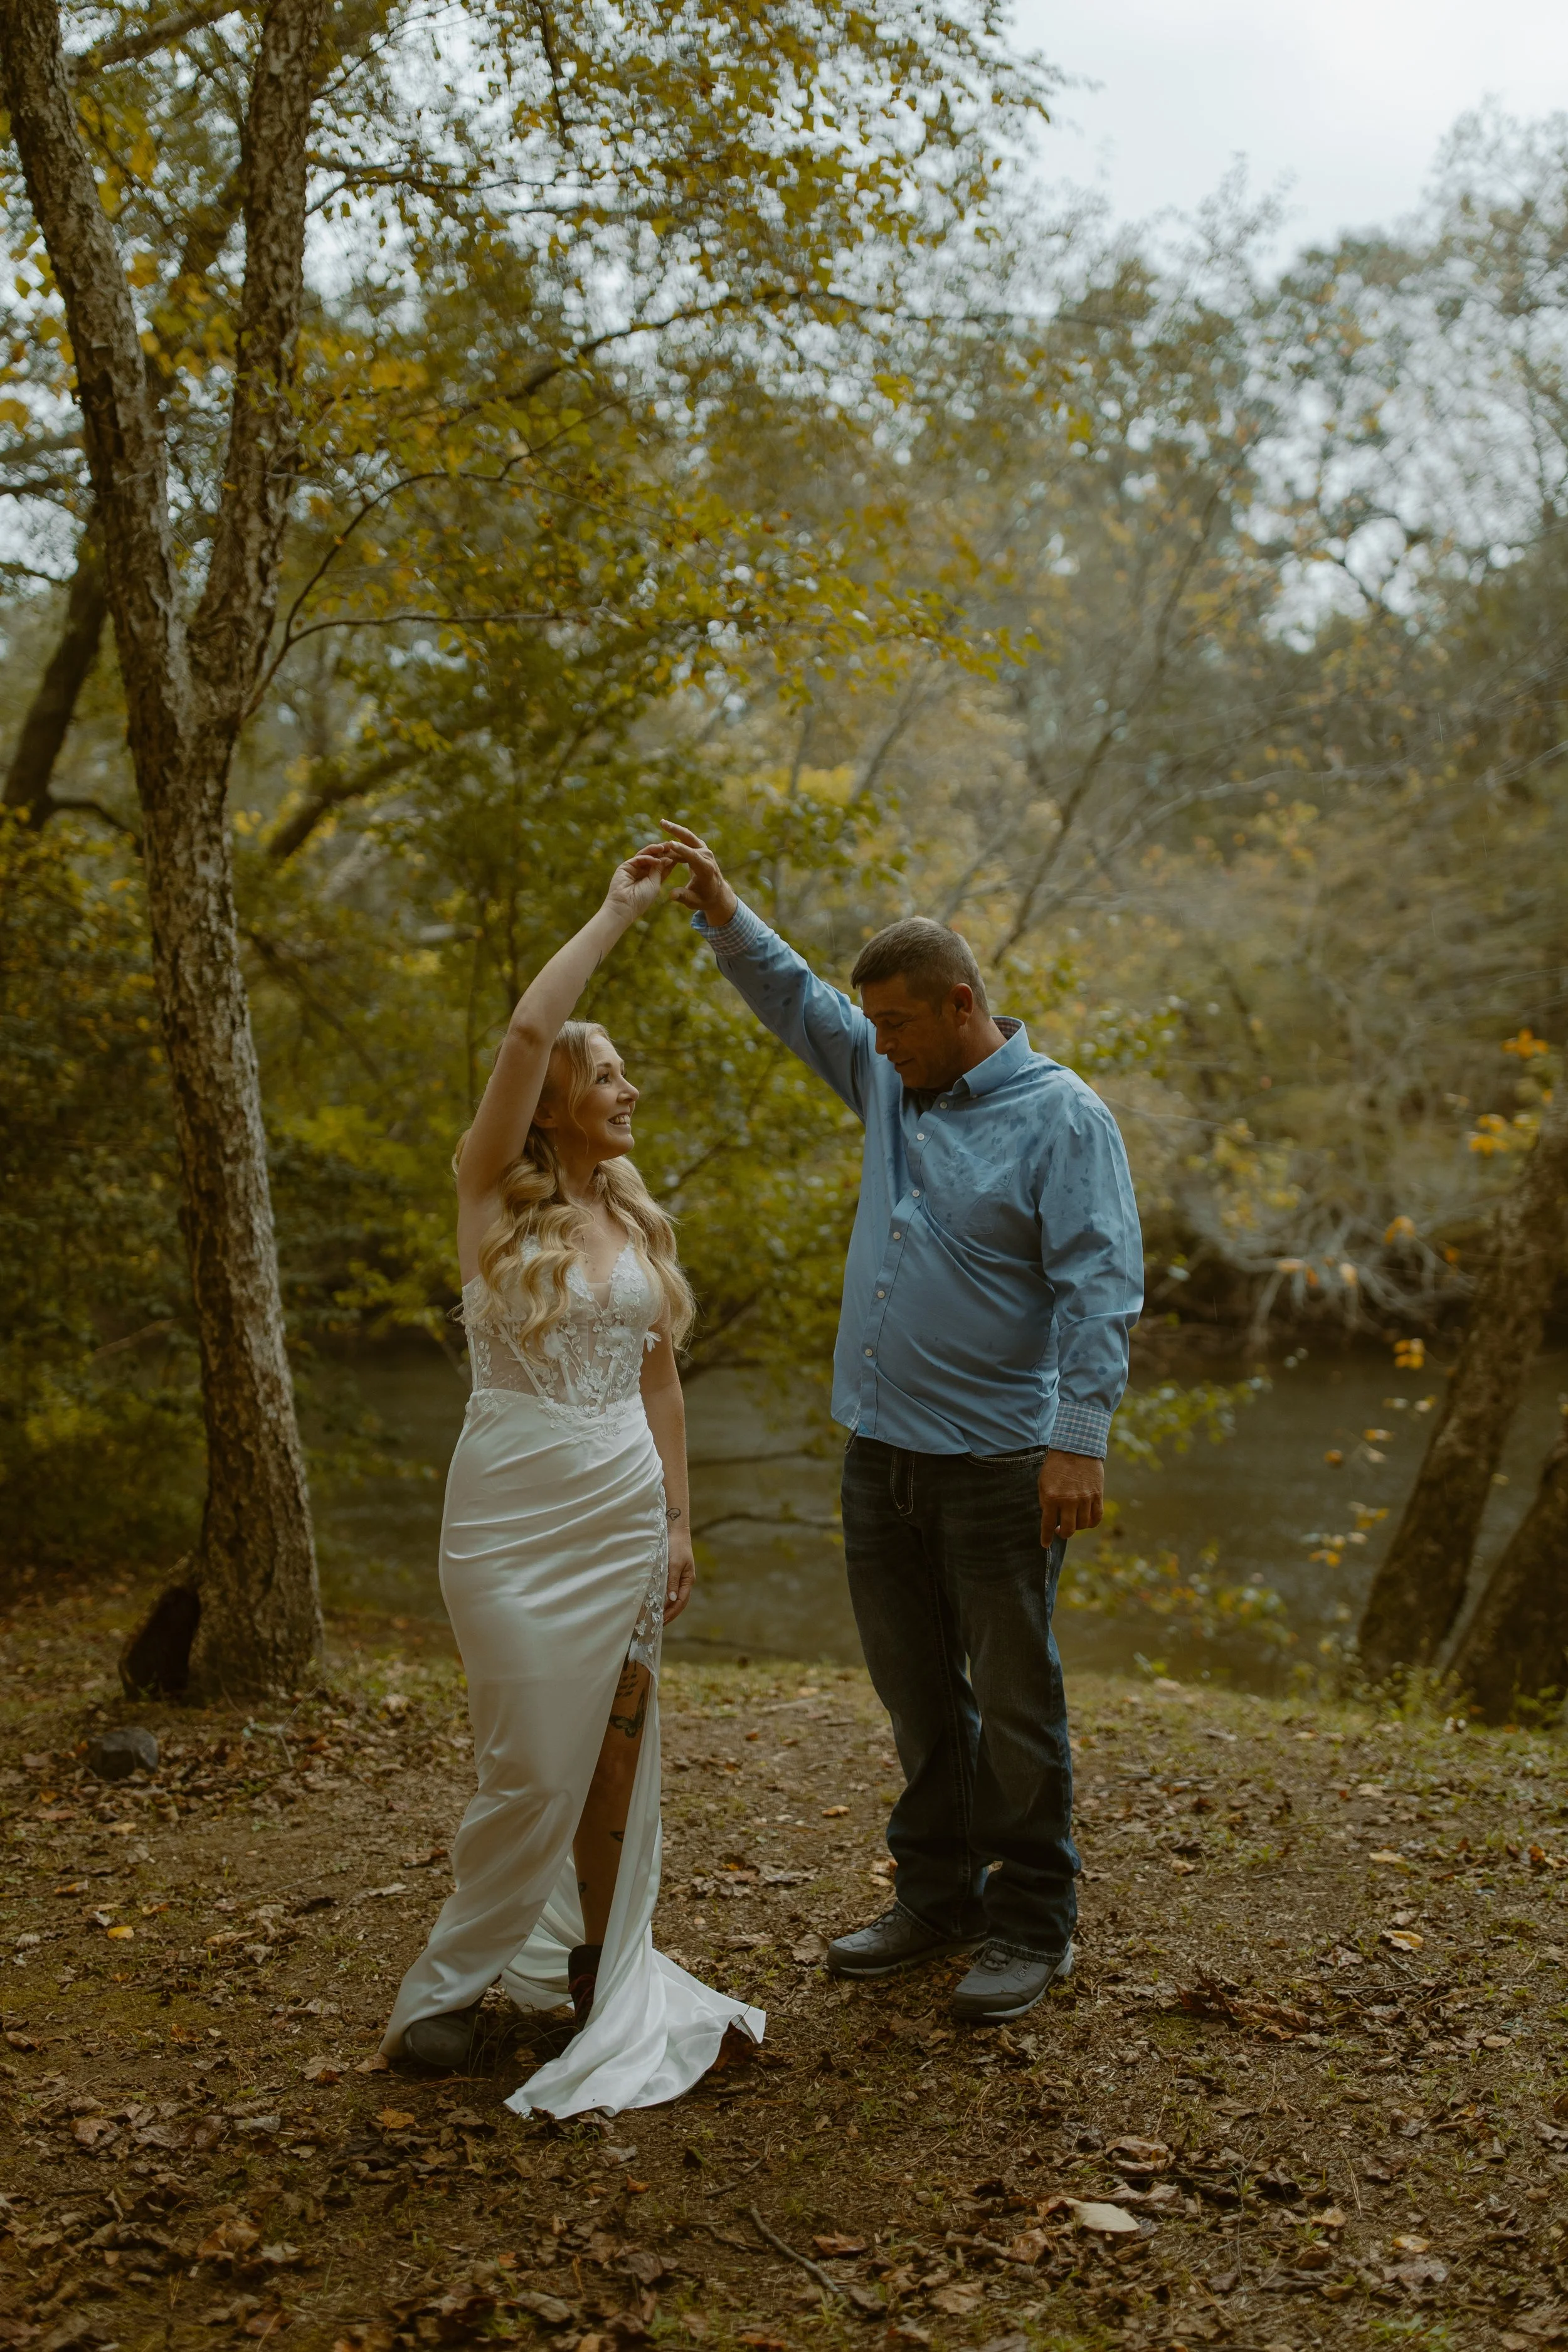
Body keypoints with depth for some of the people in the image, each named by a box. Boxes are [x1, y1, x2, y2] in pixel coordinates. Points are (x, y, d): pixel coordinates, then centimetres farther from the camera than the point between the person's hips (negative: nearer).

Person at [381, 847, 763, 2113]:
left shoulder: (640, 1218, 9)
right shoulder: (493, 1195, -6)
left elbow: (661, 1382, 12)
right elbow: (529, 1031, -20)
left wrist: (679, 1520, 8)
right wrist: (618, 912, -13)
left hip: (625, 1509, 5)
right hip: (515, 1512, -5)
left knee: (619, 1751, 8)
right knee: (532, 1766, -2)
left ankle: (603, 1964, 24)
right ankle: (450, 1982, 16)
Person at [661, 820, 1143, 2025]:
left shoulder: (1061, 1117, -11)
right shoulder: (893, 1083, 11)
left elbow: (1100, 1288, -17)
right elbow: (795, 997, 20)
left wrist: (1079, 1438, -25)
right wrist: (723, 909, 5)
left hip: (997, 1461, -7)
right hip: (882, 1449, 7)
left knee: (1014, 1699, 3)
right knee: (918, 1693, 16)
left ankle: (1033, 1924, 15)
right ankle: (939, 1895, 29)